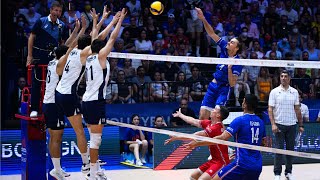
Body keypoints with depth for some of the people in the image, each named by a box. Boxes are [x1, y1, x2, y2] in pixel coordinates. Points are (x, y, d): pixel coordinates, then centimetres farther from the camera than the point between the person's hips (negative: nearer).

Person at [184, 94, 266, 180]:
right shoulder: (260, 122, 9)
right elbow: (263, 142, 21)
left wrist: (197, 143, -18)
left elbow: (222, 138, -19)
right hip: (257, 166, 7)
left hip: (243, 163, -7)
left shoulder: (240, 120, -10)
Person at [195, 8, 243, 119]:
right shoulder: (224, 48, -1)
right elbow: (212, 33, -1)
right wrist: (203, 19, -12)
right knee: (202, 117, 1)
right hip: (213, 85, 6)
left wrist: (229, 68, -30)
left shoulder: (237, 63, -16)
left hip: (224, 89, -6)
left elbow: (232, 83, -19)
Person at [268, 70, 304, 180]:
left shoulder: (294, 92, 7)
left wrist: (301, 125, 7)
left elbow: (297, 109, 11)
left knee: (290, 149, 6)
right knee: (278, 149, -4)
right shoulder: (274, 92, -1)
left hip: (291, 125, 3)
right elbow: (270, 109, -3)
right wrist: (273, 124, -14)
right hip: (279, 125, -3)